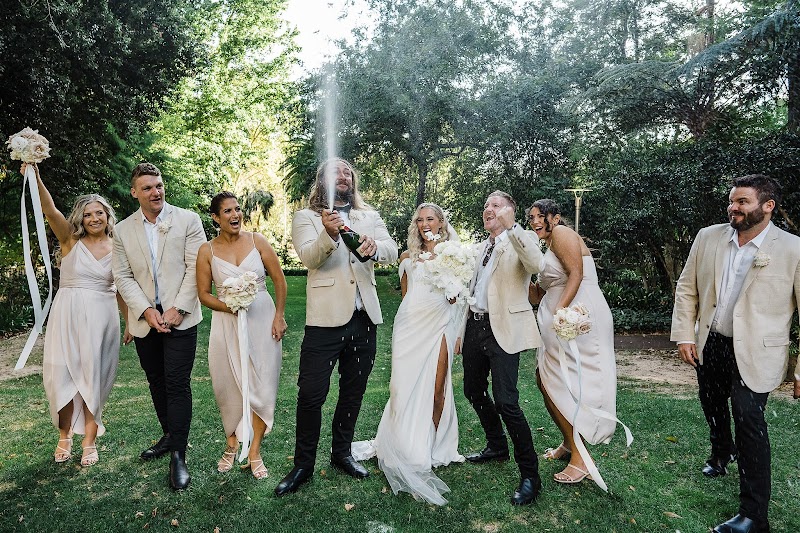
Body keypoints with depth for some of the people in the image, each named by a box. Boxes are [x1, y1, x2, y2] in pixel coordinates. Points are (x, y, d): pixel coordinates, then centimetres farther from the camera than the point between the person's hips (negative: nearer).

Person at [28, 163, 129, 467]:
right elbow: (49, 210, -17)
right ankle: (64, 436, 23)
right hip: (68, 315, 0)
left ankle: (89, 440, 18)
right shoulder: (70, 240, 1)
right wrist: (35, 177, -33)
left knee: (94, 376, 6)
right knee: (63, 374, 3)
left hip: (101, 318, 1)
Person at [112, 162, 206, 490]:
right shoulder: (123, 230, 7)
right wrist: (146, 311, -10)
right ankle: (169, 436, 33)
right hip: (144, 320, 4)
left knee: (177, 384, -6)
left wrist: (178, 309, -13)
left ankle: (178, 455, 2)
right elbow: (123, 277, 3)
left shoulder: (188, 220, -3)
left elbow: (195, 268, -7)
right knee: (156, 381, 15)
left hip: (180, 317, -4)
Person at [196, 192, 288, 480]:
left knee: (262, 384, 1)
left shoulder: (257, 241, -1)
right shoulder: (207, 251, 0)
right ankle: (232, 443, 32)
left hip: (262, 319, 0)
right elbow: (203, 293, 3)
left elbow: (279, 280, 2)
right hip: (226, 323, 1)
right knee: (229, 384, 9)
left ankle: (254, 451, 17)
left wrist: (279, 316, -4)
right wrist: (228, 307, -15)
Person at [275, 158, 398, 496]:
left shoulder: (369, 217, 12)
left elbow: (392, 251, -4)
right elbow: (308, 256, -15)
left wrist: (374, 247, -27)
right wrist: (329, 234, -36)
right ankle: (303, 465, 17)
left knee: (353, 391, 15)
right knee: (311, 394, -2)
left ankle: (342, 453, 34)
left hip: (364, 317, 4)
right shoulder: (305, 218, 3)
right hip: (326, 317, -3)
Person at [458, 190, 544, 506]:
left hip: (503, 329, -8)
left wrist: (511, 226, -34)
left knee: (505, 401, -14)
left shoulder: (520, 241, -4)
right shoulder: (482, 247, 18)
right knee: (473, 391, 18)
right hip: (475, 325, 8)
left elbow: (535, 263, -28)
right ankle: (497, 446, 40)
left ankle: (530, 475, 2)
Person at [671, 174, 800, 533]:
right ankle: (721, 453, 54)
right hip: (709, 345, 5)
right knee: (713, 408, 23)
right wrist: (684, 335, -1)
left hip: (755, 352, -5)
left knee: (747, 420, -9)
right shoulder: (708, 238, -2)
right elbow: (686, 289, 5)